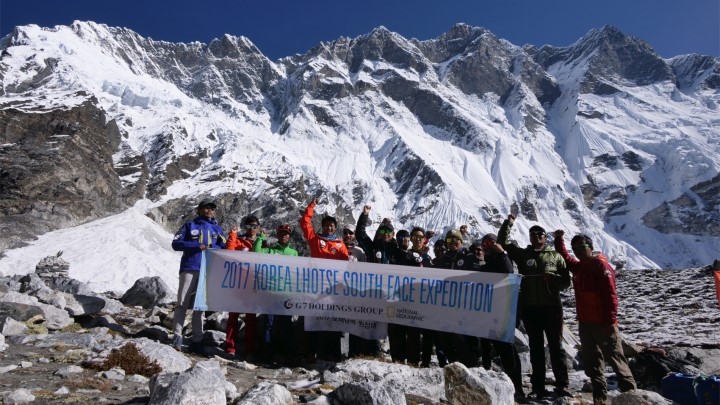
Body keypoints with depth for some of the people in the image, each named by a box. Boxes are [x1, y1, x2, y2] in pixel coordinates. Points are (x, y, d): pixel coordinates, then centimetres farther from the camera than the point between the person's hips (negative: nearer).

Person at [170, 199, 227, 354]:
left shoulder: (217, 229, 17)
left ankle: (197, 341, 8)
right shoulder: (190, 225, 9)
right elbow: (176, 243, 0)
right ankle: (177, 336, -2)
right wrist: (197, 246, -12)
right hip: (189, 269, -2)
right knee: (182, 303, -7)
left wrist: (213, 249, -9)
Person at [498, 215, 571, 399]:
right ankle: (538, 387, 16)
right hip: (530, 308, 1)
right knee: (536, 348, 8)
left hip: (551, 307, -1)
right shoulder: (522, 254, 9)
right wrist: (508, 224, -3)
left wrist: (552, 277, -15)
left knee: (556, 346, 4)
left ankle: (562, 385, 13)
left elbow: (566, 281, 3)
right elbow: (503, 243, 5)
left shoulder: (555, 256, 6)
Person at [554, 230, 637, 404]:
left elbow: (610, 294, -18)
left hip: (602, 323, -8)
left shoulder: (601, 265, -12)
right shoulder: (578, 266, 11)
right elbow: (565, 257, 32)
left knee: (615, 357, 1)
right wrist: (558, 240, 27)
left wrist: (611, 320, -21)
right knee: (592, 361, 12)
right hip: (585, 323, 8)